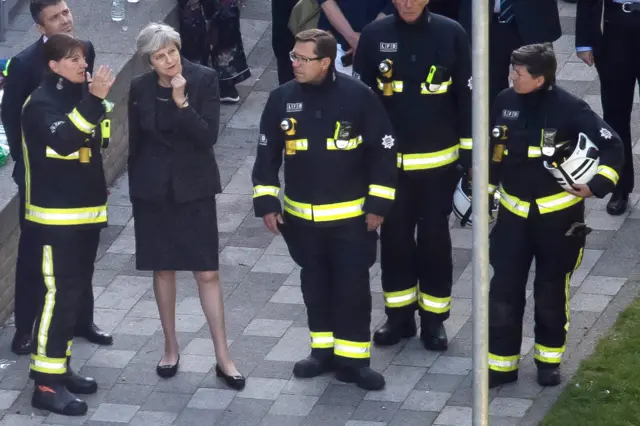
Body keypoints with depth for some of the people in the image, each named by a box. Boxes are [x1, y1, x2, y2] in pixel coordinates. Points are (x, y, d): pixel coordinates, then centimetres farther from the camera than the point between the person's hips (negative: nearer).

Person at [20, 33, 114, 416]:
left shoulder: (80, 98, 14)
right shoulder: (41, 103, -12)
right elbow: (63, 140, -31)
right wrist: (92, 101, -36)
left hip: (86, 214, 9)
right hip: (55, 218, -9)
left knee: (75, 296, 13)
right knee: (58, 297, -12)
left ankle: (60, 369, 22)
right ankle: (46, 383, -12)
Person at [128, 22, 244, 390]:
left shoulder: (204, 79, -10)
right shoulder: (140, 89, -3)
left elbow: (209, 135, -16)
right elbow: (135, 143, 6)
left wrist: (182, 101, -27)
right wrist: (135, 191, 9)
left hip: (194, 187, -2)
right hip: (153, 188, 2)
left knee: (208, 273, -2)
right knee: (163, 269, 11)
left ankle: (223, 358, 4)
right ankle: (171, 348, 25)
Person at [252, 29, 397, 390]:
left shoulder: (358, 96, -13)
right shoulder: (282, 99, -5)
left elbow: (384, 151, -7)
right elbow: (268, 154, 5)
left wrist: (378, 204, -8)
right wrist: (266, 202, 1)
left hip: (352, 216, -3)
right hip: (302, 217, 3)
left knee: (353, 287, -1)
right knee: (315, 286, 14)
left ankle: (353, 359, 8)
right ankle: (324, 351, 27)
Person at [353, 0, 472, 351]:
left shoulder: (451, 35, -7)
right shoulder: (374, 35, -4)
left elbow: (467, 97, -1)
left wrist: (469, 152, -1)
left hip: (438, 161, -1)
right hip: (388, 160, 1)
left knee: (434, 238, 7)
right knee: (394, 237, 10)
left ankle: (433, 318, 19)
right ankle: (399, 314, 24)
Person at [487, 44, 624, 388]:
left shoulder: (569, 109, -18)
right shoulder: (505, 102, -5)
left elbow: (612, 145, -12)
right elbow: (491, 148, 10)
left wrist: (597, 186, -20)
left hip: (558, 214, -3)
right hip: (514, 213, 3)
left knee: (551, 290, 9)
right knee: (504, 289, 1)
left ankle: (549, 359, 26)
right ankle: (501, 363, 11)